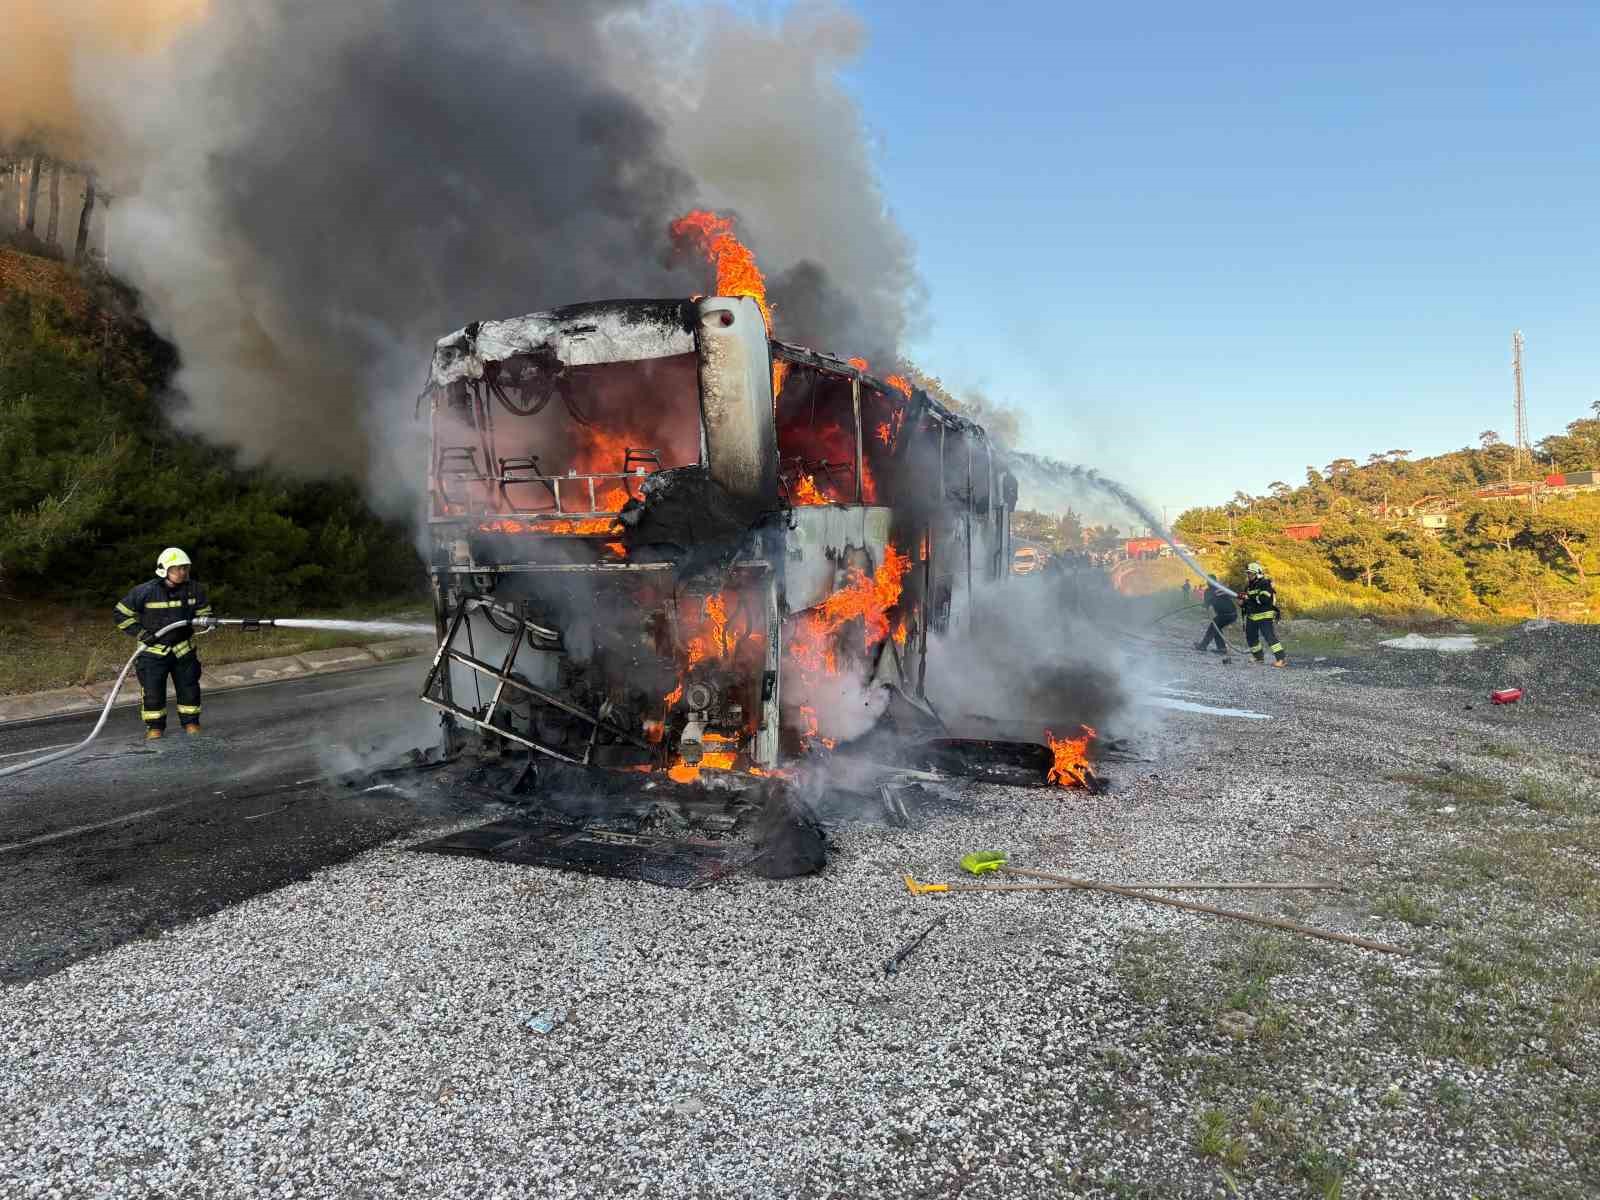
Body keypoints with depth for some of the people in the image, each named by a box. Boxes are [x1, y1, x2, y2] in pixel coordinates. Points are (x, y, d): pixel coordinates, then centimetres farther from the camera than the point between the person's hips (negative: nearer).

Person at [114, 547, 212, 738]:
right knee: (153, 691, 0)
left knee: (189, 687, 6)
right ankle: (154, 727, 14)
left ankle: (191, 723, 20)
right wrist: (141, 633, -11)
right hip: (153, 650, -2)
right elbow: (122, 614, -2)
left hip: (183, 649, 3)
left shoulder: (194, 589, -3)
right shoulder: (145, 591, -12)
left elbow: (204, 612, 10)